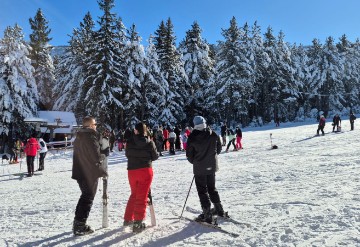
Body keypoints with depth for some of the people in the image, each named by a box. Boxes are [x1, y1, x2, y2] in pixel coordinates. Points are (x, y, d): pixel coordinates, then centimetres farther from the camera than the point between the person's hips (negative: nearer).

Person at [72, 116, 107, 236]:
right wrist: (103, 157, -1)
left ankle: (78, 223, 28)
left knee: (85, 196, 21)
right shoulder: (91, 136, -18)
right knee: (88, 199, 3)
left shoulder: (78, 137, 11)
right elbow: (96, 157, -22)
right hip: (90, 173, -8)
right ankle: (80, 226, 7)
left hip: (80, 172, 9)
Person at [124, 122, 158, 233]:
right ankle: (138, 223, 4)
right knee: (142, 197, 4)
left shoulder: (129, 141, -6)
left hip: (132, 171, 3)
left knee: (134, 194, 22)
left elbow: (127, 154, 7)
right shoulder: (149, 142, -9)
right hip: (145, 171, -3)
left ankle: (128, 219, 30)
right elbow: (155, 156, 0)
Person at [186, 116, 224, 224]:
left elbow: (189, 154, -8)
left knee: (202, 190, 5)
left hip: (199, 167, -4)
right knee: (212, 188, 21)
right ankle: (219, 209, 29)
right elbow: (219, 148, 8)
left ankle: (207, 214, 5)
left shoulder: (192, 137, -15)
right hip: (212, 166, 4)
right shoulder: (213, 134, -5)